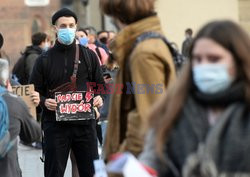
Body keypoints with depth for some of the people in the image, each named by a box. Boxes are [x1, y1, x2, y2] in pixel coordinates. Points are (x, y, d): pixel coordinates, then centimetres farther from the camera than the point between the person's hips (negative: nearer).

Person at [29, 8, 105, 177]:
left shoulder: (89, 55, 8)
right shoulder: (44, 60, 5)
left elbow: (101, 85, 14)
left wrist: (99, 98, -7)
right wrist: (44, 101, -14)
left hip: (85, 123, 1)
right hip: (55, 124, -1)